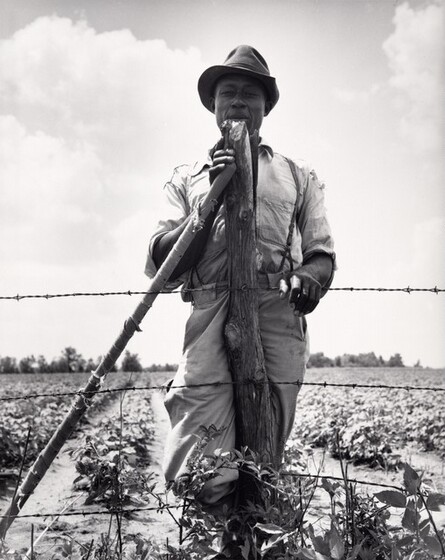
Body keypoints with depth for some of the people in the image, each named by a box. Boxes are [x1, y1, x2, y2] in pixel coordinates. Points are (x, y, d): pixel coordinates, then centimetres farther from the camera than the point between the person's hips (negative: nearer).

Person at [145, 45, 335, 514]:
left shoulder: (299, 176, 23)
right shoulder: (187, 178, 20)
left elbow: (322, 253, 18)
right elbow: (161, 268, 8)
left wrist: (309, 277, -7)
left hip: (279, 317, 1)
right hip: (211, 313, -1)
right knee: (197, 474, -14)